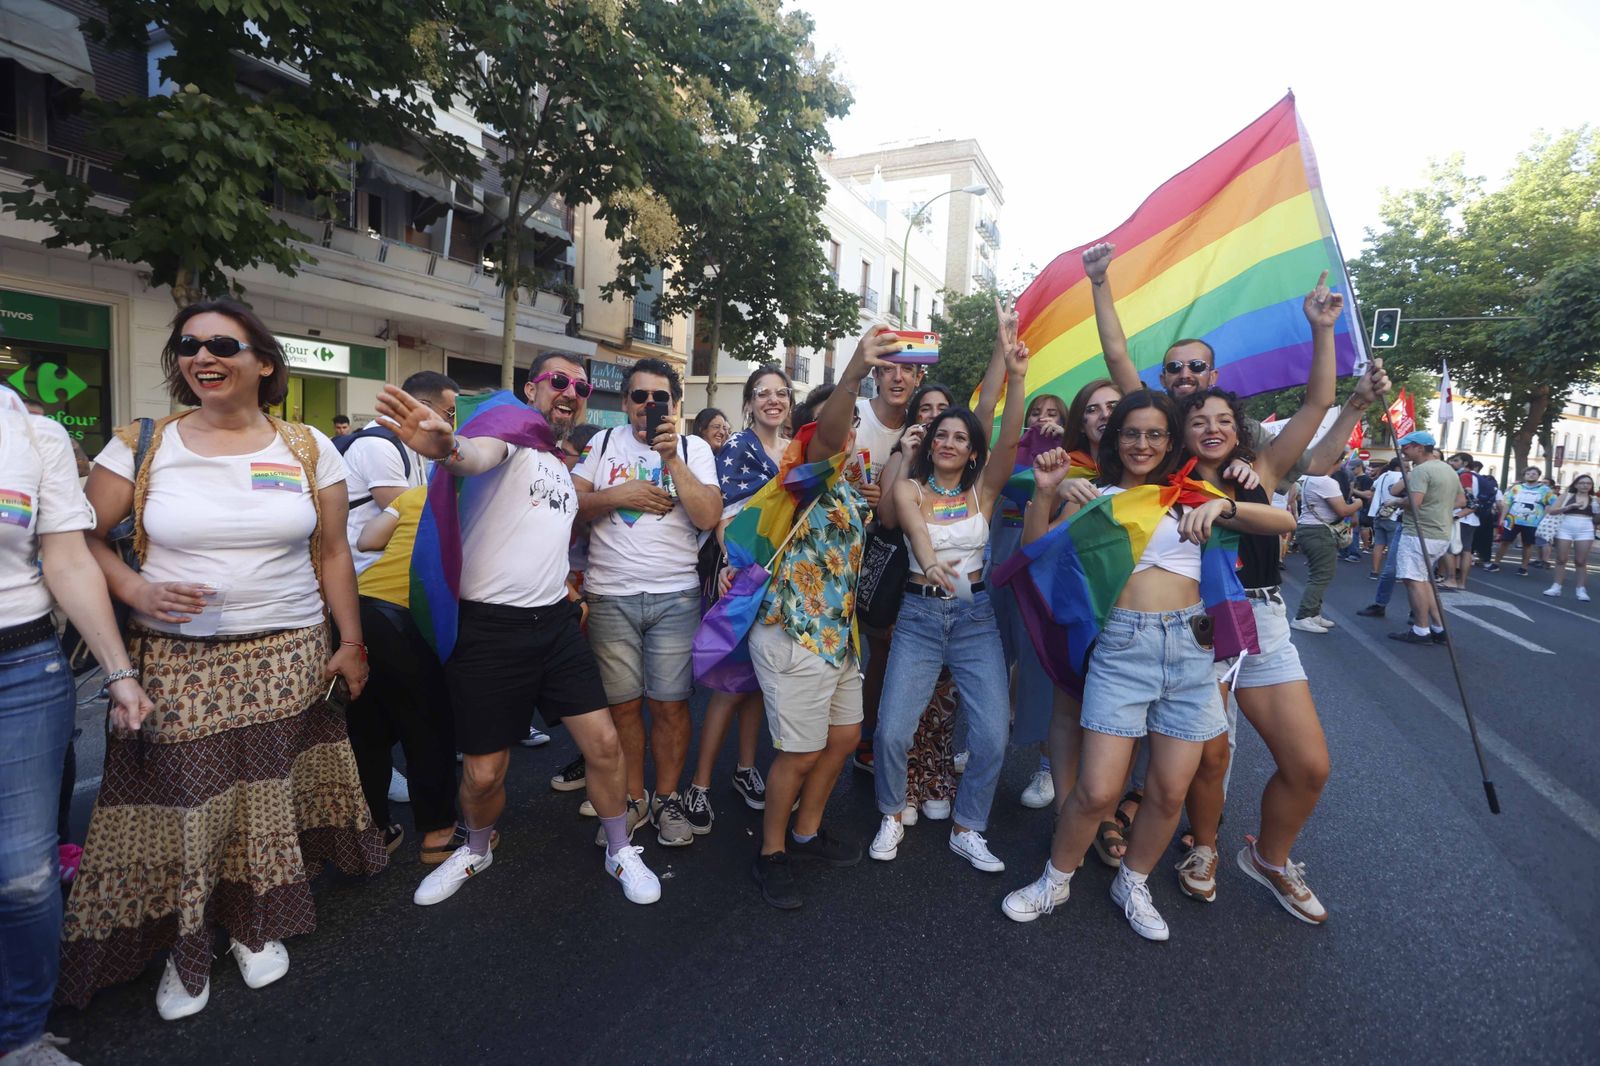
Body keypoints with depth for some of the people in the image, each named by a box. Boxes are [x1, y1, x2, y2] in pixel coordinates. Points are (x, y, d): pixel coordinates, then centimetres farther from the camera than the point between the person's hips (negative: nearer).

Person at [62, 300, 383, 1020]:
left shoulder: (308, 448, 2)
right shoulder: (140, 447, 1)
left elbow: (332, 554, 4)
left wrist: (350, 643, 4)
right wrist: (134, 589, -14)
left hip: (289, 659, 0)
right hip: (177, 665, 0)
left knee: (269, 797, 6)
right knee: (181, 805, 3)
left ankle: (258, 927, 31)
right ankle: (185, 948, 28)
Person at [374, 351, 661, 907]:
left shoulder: (562, 466, 17)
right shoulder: (511, 425, -7)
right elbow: (480, 456, -33)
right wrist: (447, 448, -54)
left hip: (554, 621, 6)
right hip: (489, 626, -6)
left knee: (604, 742, 2)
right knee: (483, 773, 5)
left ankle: (620, 851, 24)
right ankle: (477, 848, 37)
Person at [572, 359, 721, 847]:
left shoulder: (694, 448, 3)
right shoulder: (603, 444, 8)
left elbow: (709, 517, -11)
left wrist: (671, 456, -14)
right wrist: (619, 495, -11)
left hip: (676, 596, -1)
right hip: (610, 596, 1)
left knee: (671, 704, 3)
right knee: (623, 704, 8)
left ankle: (666, 797, 22)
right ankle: (632, 798, 26)